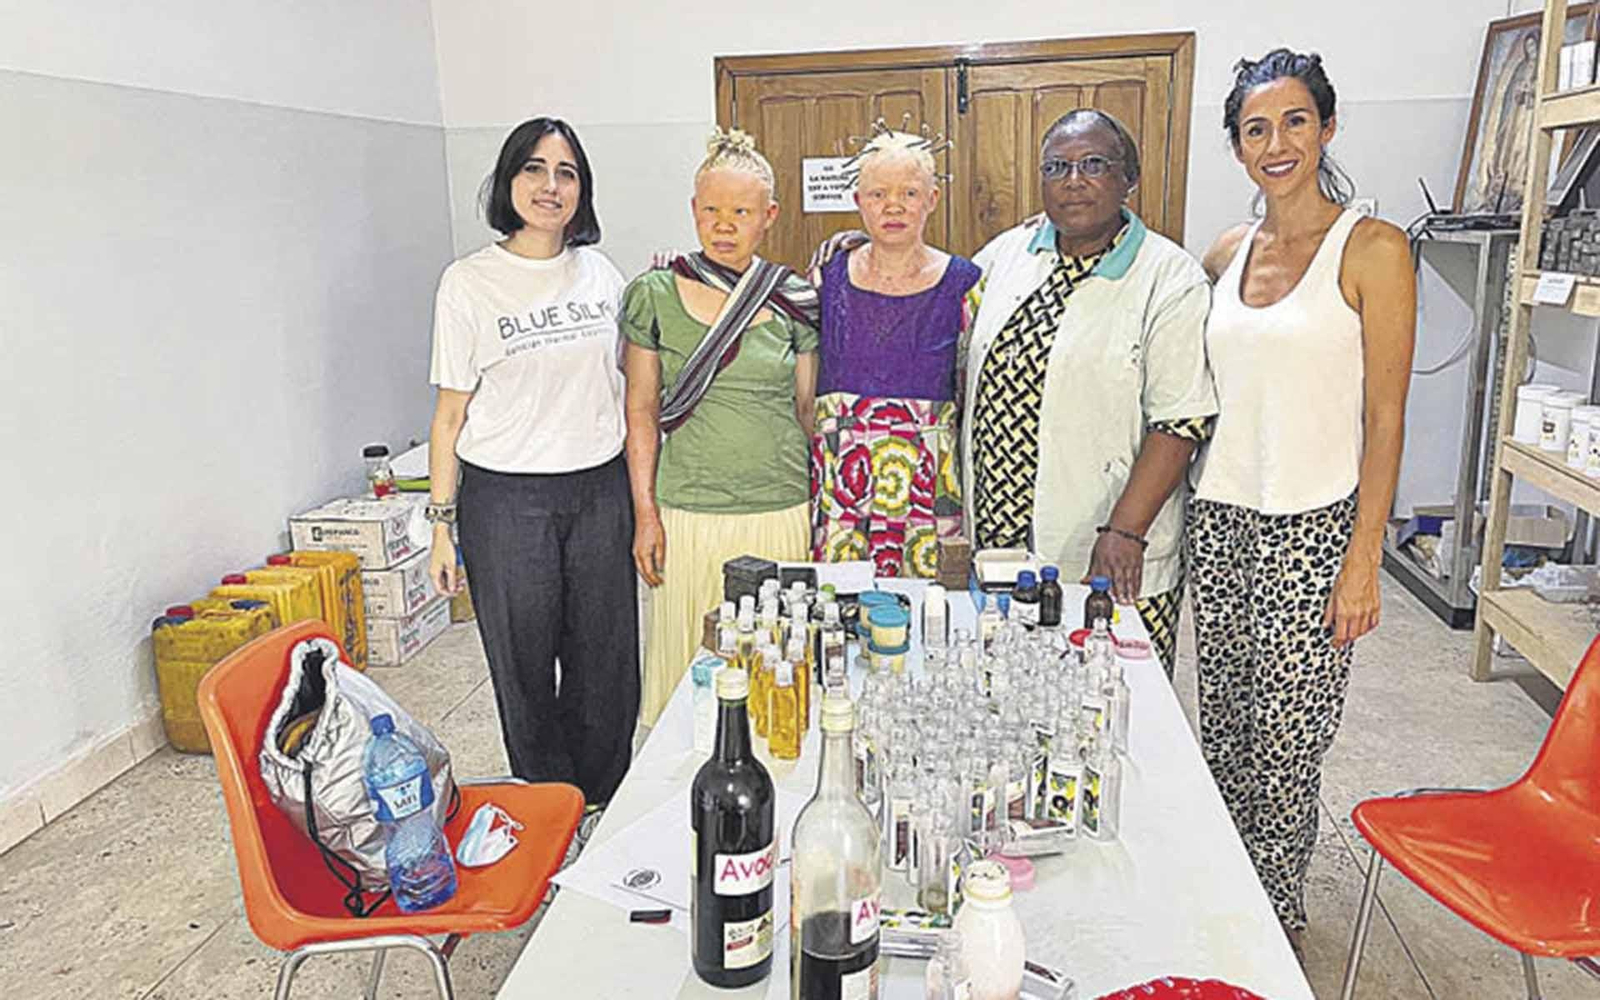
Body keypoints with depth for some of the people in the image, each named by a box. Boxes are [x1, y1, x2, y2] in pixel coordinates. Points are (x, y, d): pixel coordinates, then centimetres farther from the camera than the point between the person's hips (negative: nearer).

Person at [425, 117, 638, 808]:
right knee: (526, 672, 8)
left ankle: (602, 816, 32)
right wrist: (441, 524, -5)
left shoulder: (601, 272, 6)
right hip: (506, 499, -3)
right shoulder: (470, 283, -5)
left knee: (607, 668, 11)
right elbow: (450, 414, -3)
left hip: (600, 491, 4)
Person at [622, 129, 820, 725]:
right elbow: (641, 410, 3)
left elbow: (808, 408, 9)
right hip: (688, 516, 0)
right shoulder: (655, 295, 0)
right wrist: (645, 513, -1)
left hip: (782, 513, 1)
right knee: (691, 666, 9)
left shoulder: (794, 299, 2)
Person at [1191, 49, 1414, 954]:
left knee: (1286, 743, 3)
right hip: (1221, 519, 5)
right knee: (1224, 732, 15)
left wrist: (1365, 560, -12)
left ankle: (1280, 915, 26)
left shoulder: (1373, 250, -8)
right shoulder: (1227, 255, 9)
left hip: (1313, 529, -5)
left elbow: (1385, 418, -9)